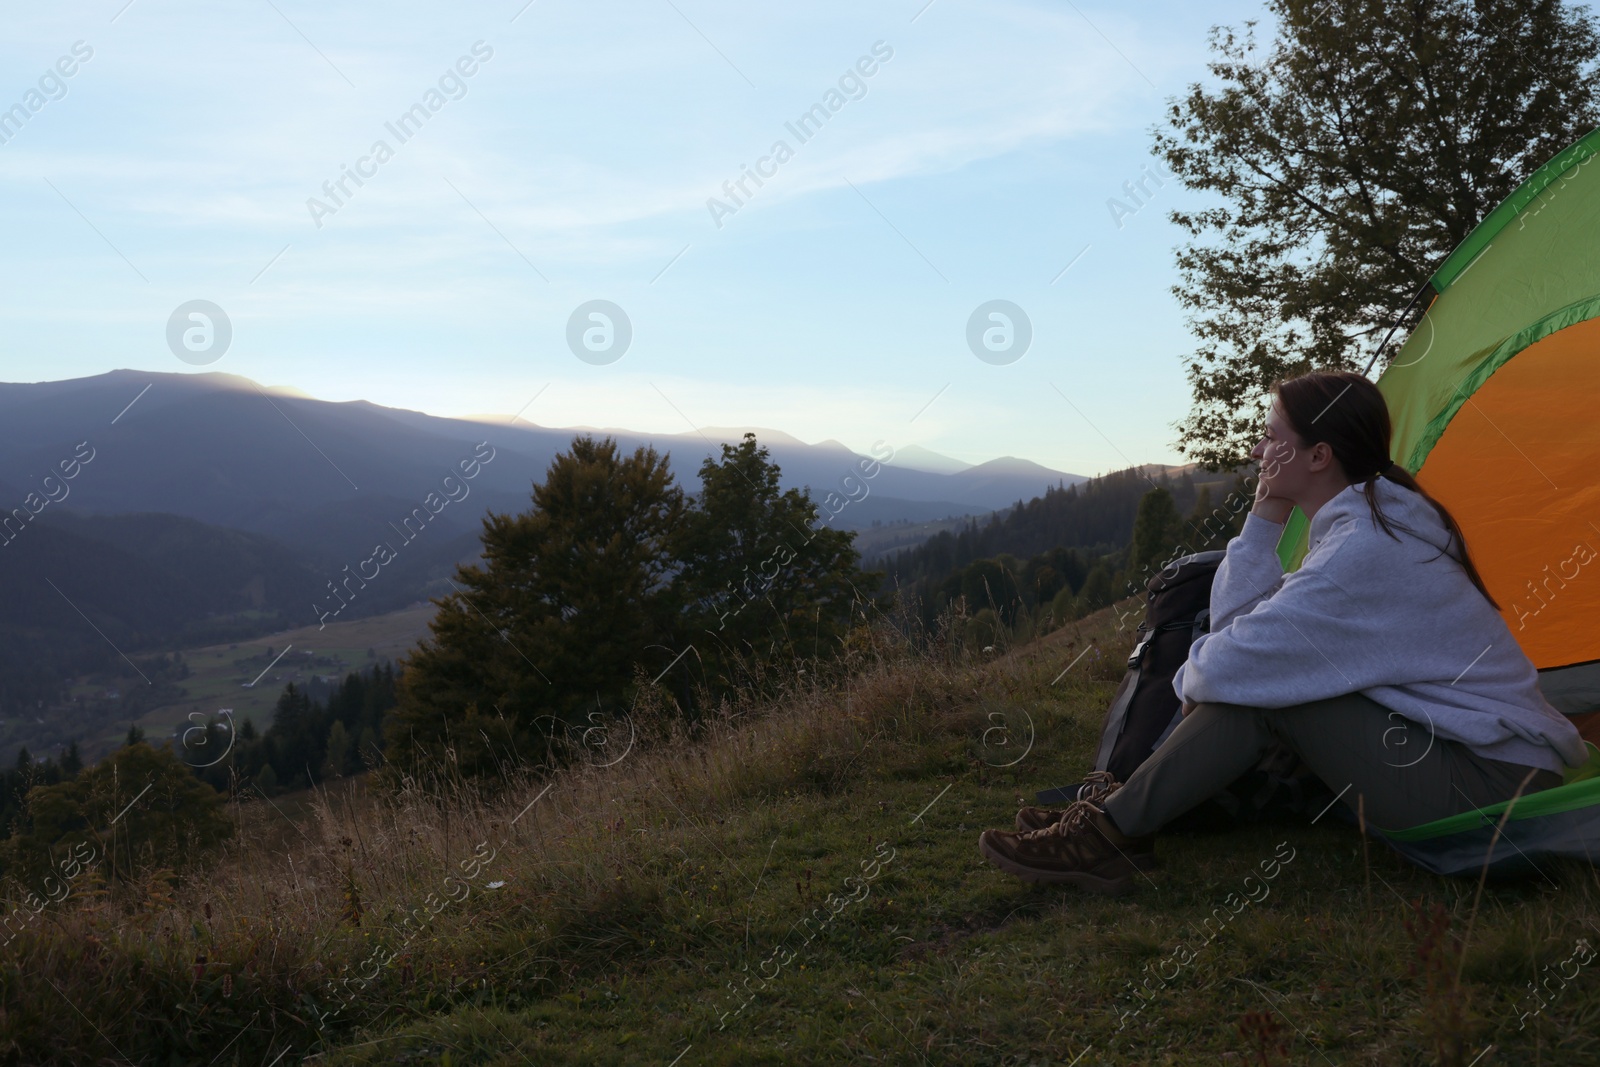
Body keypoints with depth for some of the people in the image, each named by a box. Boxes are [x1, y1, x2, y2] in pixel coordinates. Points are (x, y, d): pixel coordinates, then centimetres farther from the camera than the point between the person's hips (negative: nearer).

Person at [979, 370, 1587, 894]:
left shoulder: (1366, 548, -23)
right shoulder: (1363, 522, 8)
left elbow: (1229, 663, -24)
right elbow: (1236, 620, 6)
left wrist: (1190, 682, -2)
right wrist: (1265, 516, -1)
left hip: (1489, 788, -10)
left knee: (1255, 683, -20)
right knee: (1262, 674, 4)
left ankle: (1110, 836, -13)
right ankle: (1121, 807, 3)